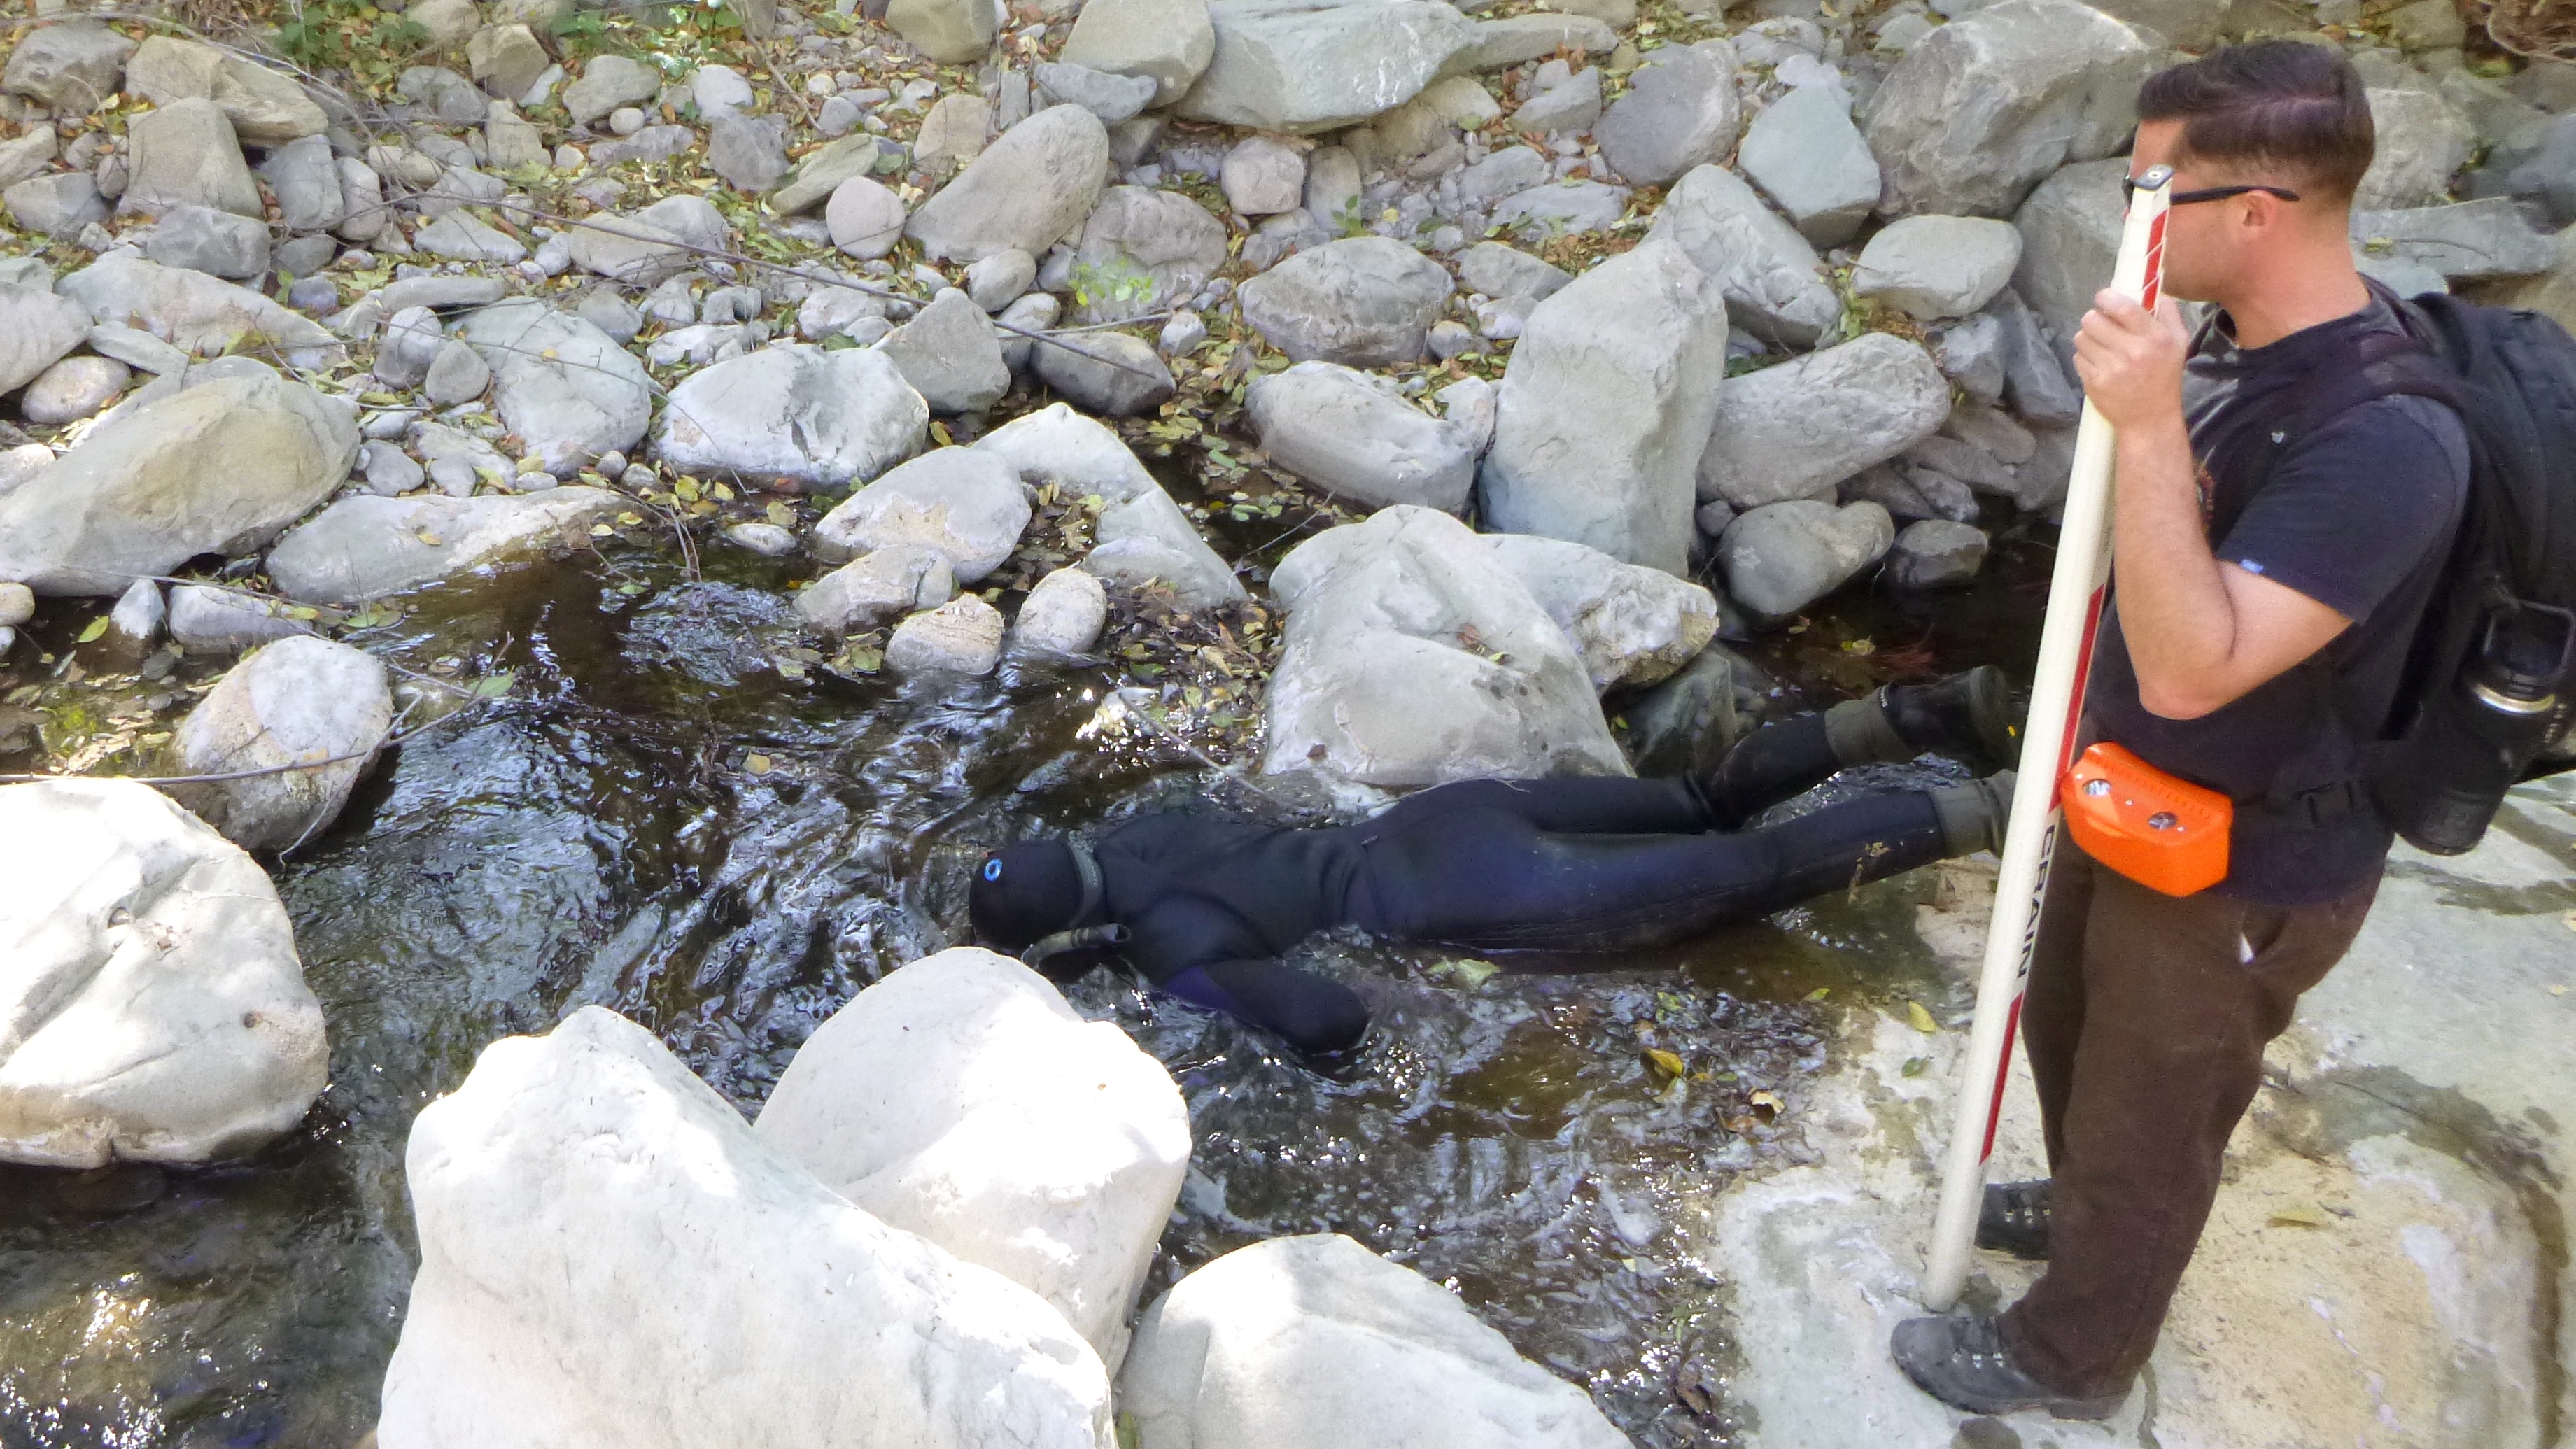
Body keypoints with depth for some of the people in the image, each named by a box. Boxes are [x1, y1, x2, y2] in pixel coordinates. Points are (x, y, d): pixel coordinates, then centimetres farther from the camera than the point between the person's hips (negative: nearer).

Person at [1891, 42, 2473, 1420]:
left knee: (2150, 1116, 15)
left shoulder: (2384, 439, -34)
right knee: (2067, 1028, 30)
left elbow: (2191, 672, -38)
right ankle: (2083, 1202, 59)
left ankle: (2070, 1356, 40)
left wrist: (2148, 429, -43)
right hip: (2129, 797, 8)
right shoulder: (2232, 344, -6)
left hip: (2245, 868, -8)